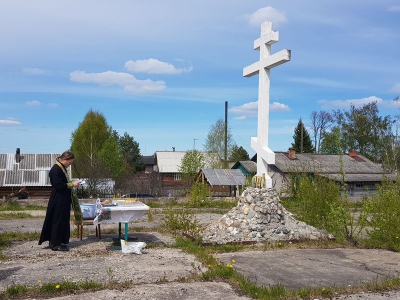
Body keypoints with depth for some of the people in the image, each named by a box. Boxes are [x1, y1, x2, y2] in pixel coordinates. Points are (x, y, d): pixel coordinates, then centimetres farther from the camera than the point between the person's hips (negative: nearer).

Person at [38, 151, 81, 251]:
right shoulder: (55, 169, -17)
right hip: (58, 200, -10)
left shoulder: (62, 168, 12)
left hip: (64, 200, 10)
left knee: (64, 221, 14)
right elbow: (59, 185, -22)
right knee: (58, 221, -2)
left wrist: (72, 184, 7)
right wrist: (72, 184, -16)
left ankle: (61, 241, 23)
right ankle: (55, 244, 6)